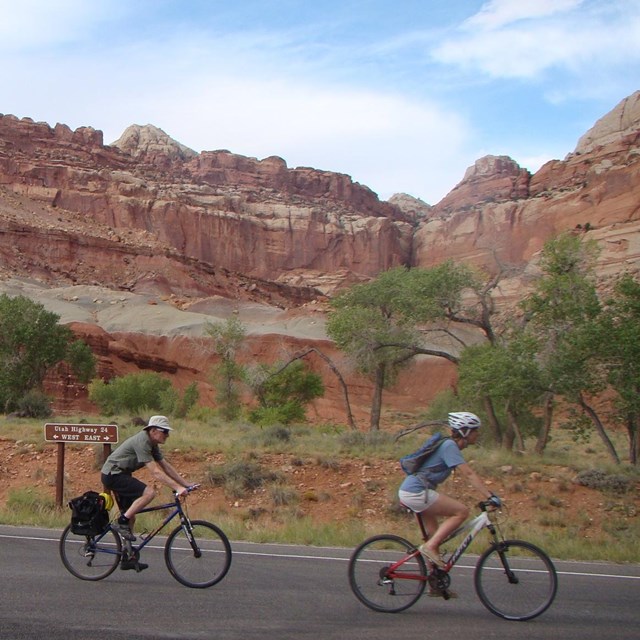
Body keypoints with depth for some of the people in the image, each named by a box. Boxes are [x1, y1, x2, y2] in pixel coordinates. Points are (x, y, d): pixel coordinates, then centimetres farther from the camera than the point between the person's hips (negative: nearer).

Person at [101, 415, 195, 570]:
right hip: (112, 474, -10)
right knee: (149, 492, -25)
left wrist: (186, 484, 5)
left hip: (120, 475, 10)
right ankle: (121, 522, -16)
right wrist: (177, 488, -30)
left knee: (131, 516, 11)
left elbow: (166, 466, 10)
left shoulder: (152, 444, 8)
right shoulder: (141, 442, -23)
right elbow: (156, 472, -28)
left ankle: (127, 559, 18)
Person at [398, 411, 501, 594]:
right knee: (462, 511, -12)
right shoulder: (450, 446, -14)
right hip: (416, 492, -10)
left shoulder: (450, 445, 16)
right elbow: (469, 474, -22)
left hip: (409, 491, 10)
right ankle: (430, 546, -9)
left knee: (435, 534, 15)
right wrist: (490, 496, -26)